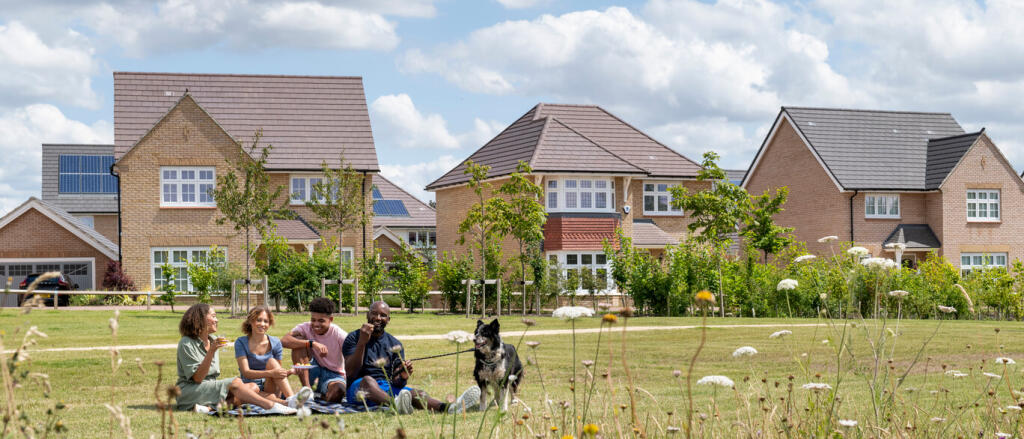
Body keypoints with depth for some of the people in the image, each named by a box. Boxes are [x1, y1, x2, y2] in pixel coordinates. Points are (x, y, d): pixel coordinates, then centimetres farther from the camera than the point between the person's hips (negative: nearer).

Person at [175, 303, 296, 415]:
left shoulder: (213, 340, 15)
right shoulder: (186, 343, -9)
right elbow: (197, 378, -17)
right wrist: (211, 351, -25)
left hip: (211, 389, 8)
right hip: (189, 391, -8)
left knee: (253, 387, -14)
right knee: (235, 382, -28)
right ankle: (271, 406, -38)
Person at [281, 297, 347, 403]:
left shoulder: (340, 335, -16)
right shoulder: (306, 328, -11)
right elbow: (284, 340, -29)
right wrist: (312, 343, -39)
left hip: (334, 375, -3)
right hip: (313, 372, 3)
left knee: (337, 392, -40)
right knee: (299, 341, -21)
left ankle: (320, 397, -3)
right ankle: (307, 389, -21)